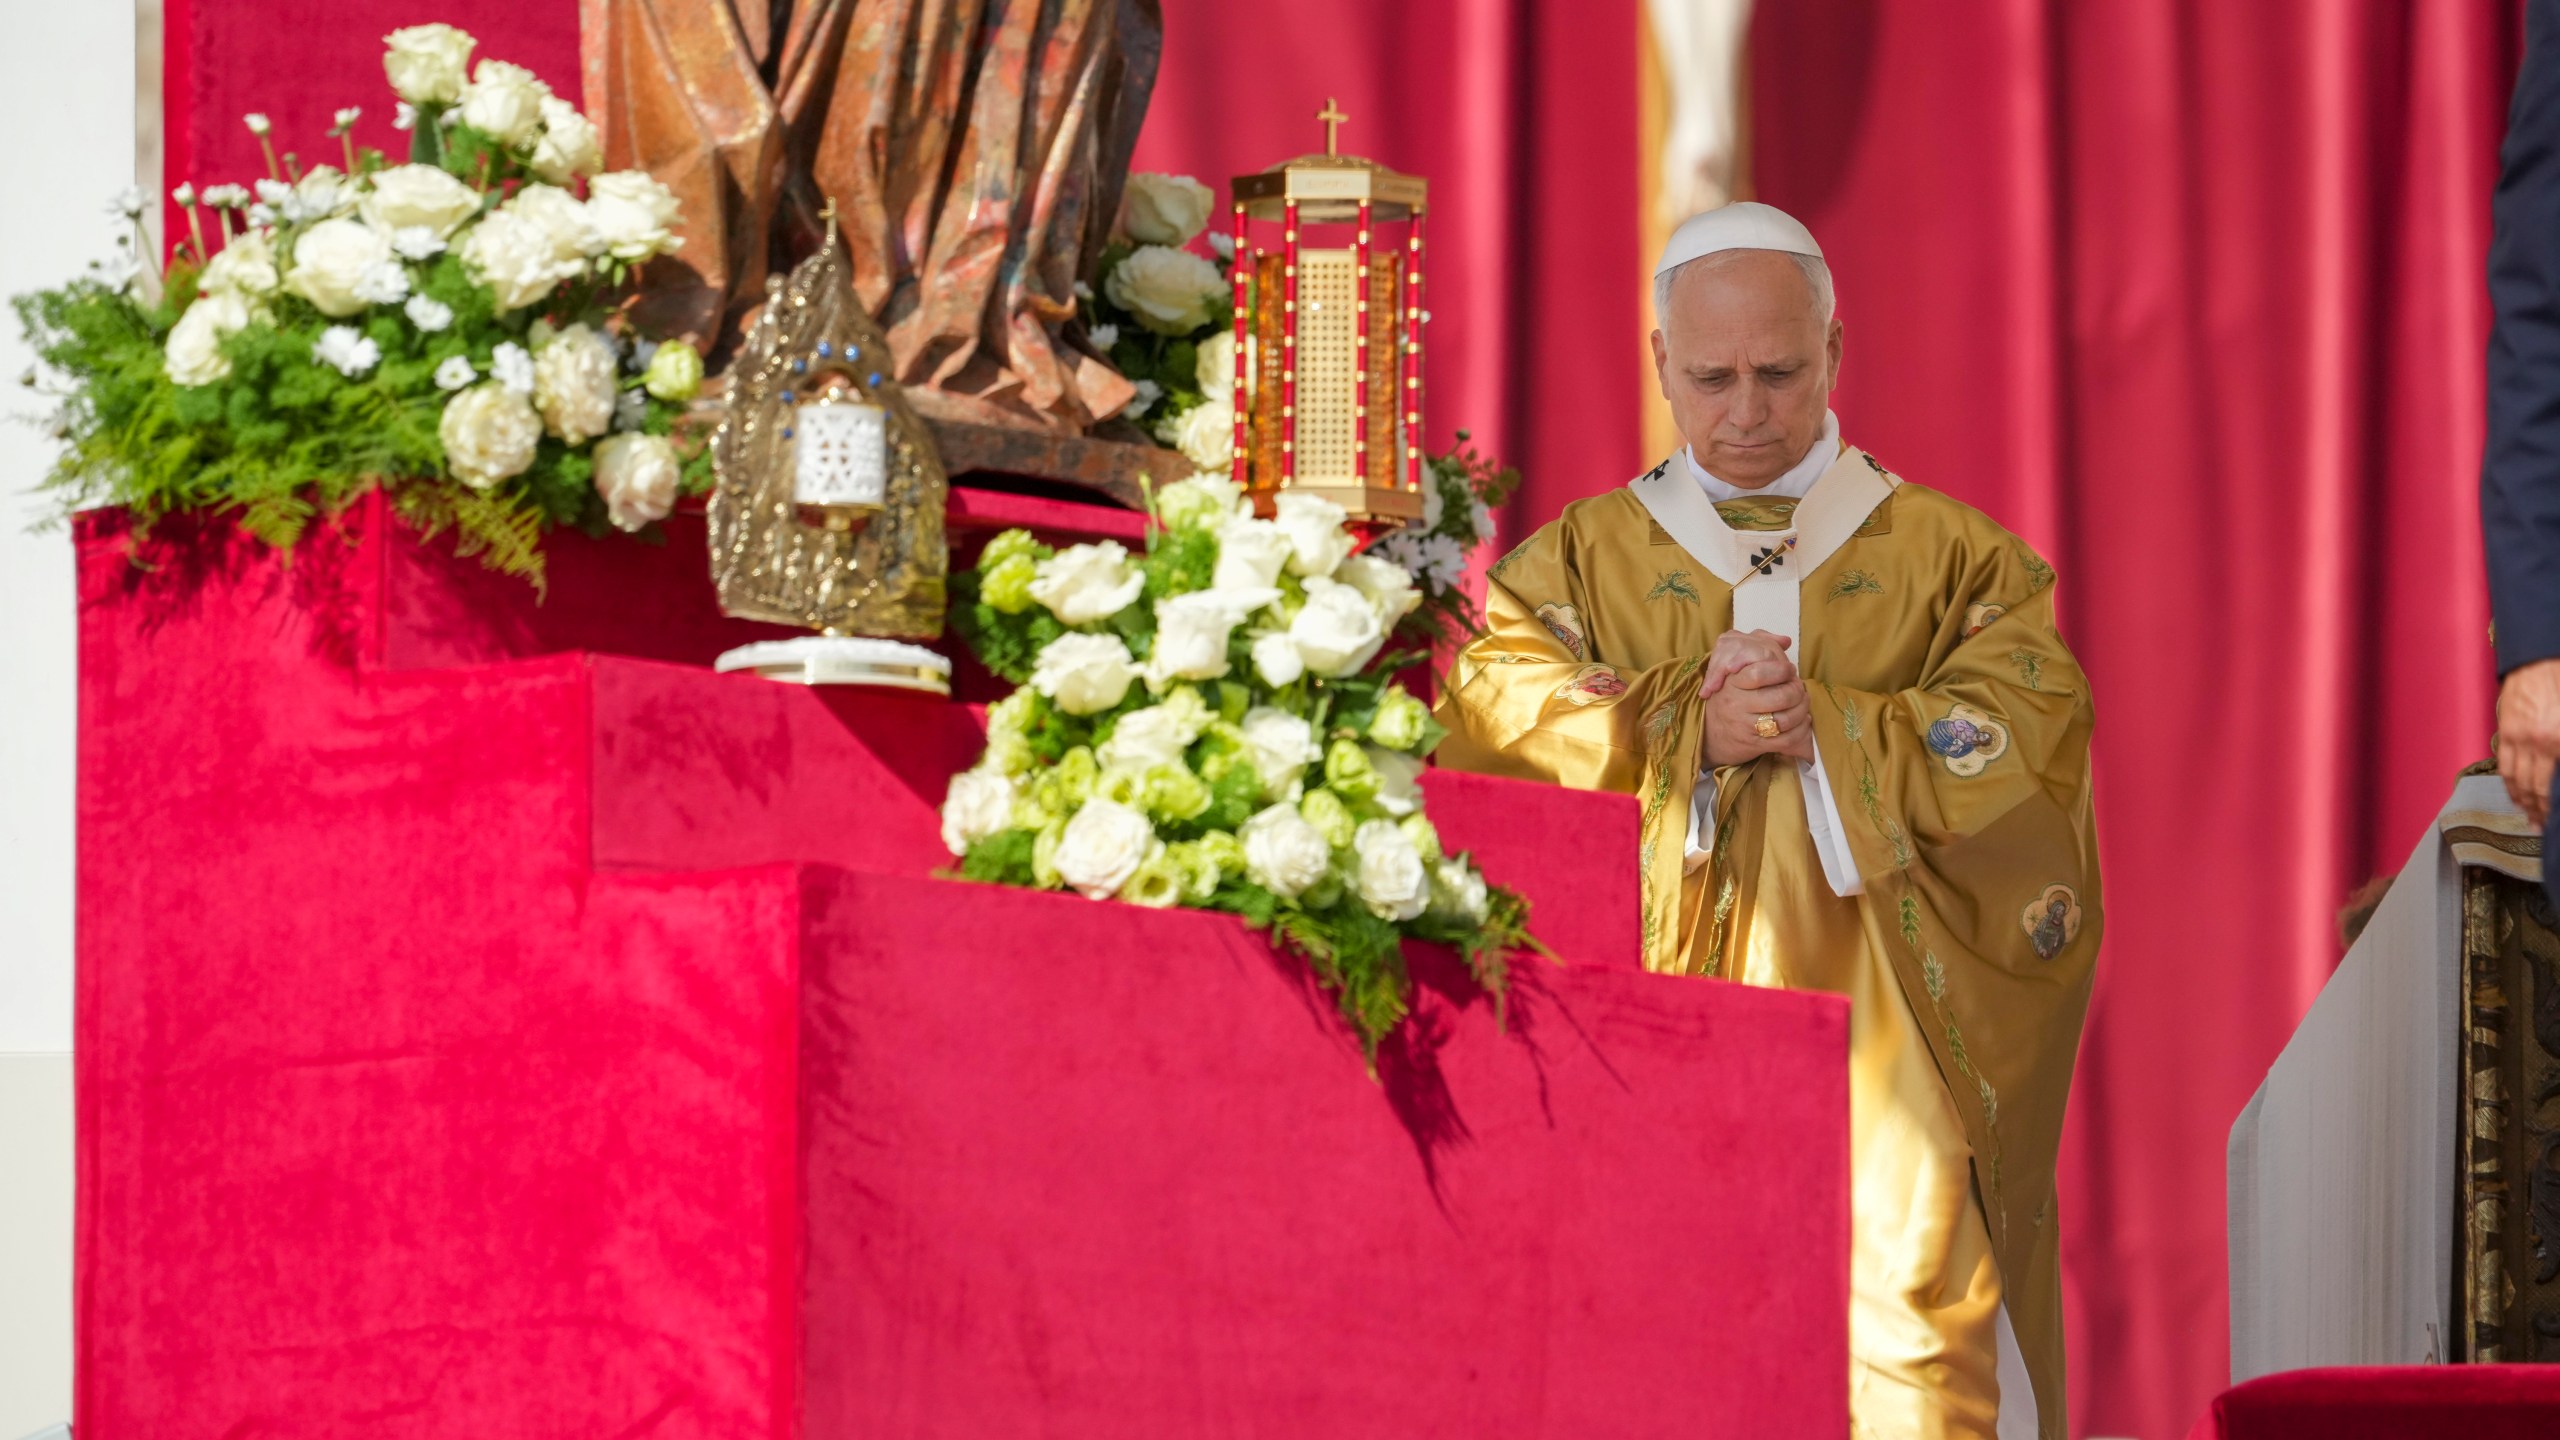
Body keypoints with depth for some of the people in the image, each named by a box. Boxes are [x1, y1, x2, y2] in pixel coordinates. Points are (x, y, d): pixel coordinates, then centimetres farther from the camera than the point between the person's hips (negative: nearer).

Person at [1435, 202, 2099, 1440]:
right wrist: (1692, 737, -14)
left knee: (1905, 1311, -12)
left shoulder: (1949, 558, 12)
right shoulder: (1579, 560, 14)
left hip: (1879, 1043, 0)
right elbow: (1485, 725, -2)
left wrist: (1817, 730, -13)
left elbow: (2034, 733, -3)